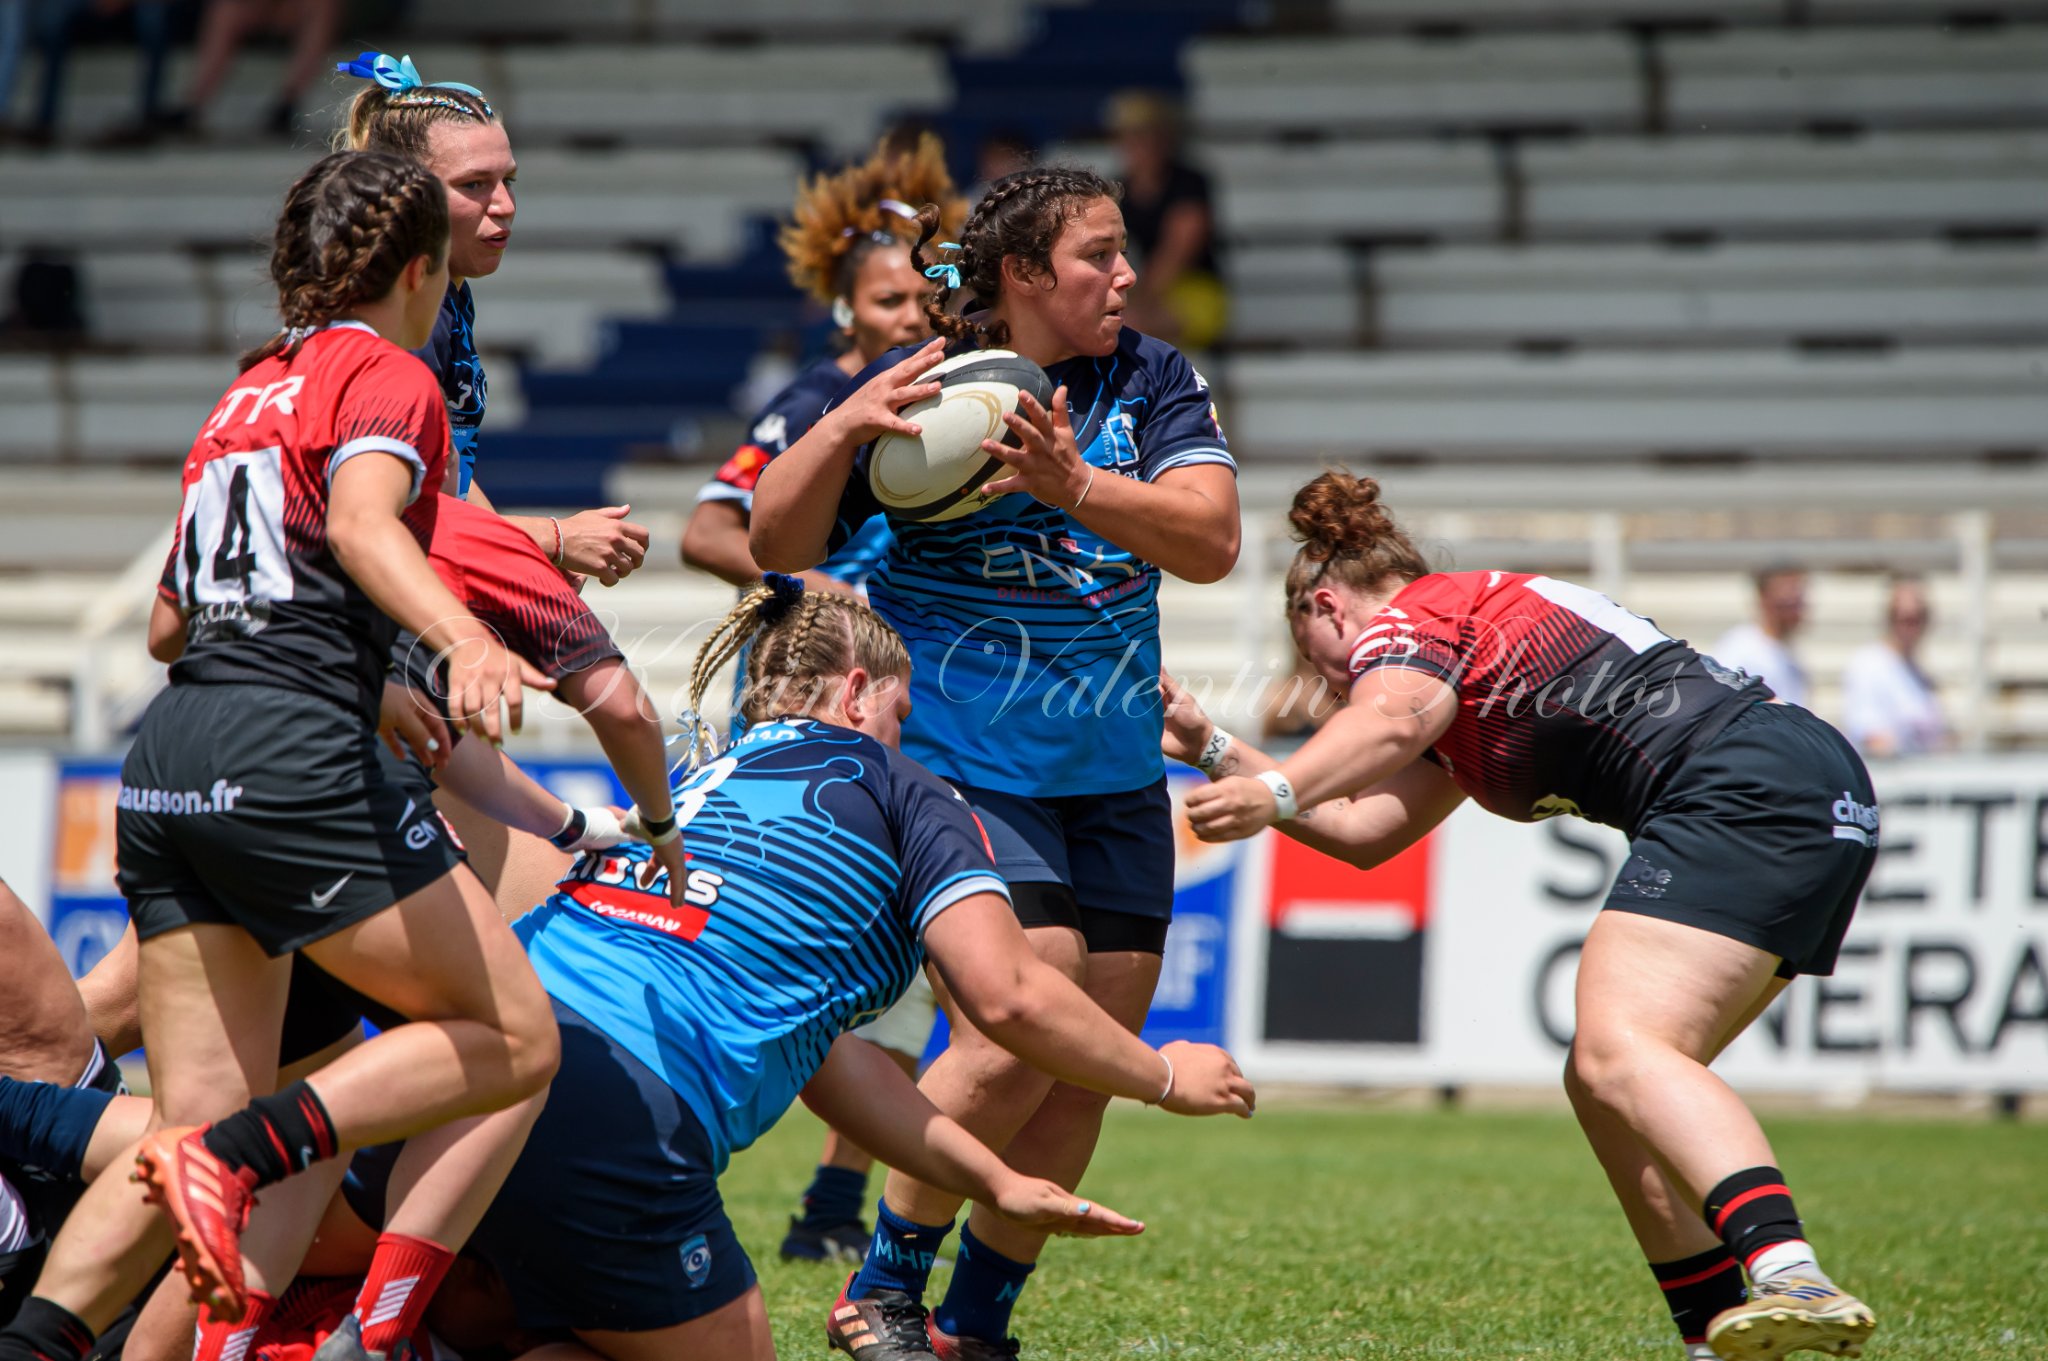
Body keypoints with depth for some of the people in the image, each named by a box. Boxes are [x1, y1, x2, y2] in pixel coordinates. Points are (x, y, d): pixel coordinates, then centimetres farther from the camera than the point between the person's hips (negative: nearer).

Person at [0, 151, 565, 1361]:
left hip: (166, 767, 8)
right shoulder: (388, 377, 2)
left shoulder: (252, 389, 25)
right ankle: (242, 1158, -19)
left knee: (204, 1129, 4)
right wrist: (466, 640, -37)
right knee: (514, 1039, 0)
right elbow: (360, 522, -19)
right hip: (294, 753, -8)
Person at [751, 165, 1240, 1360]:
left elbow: (1211, 542, -12)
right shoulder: (914, 387, -6)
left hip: (1114, 777, 5)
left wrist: (1076, 485, -28)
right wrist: (843, 431, -25)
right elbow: (779, 546, -7)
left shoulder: (1154, 382, 2)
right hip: (959, 760, -5)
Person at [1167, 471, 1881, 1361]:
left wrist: (1275, 793, -31)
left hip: (1746, 783, -10)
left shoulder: (1411, 614, 6)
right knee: (1603, 1083, 12)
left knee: (1619, 1055, -25)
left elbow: (1389, 720, -17)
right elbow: (1364, 829, 29)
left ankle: (1793, 1277, -48)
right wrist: (1212, 747, 33)